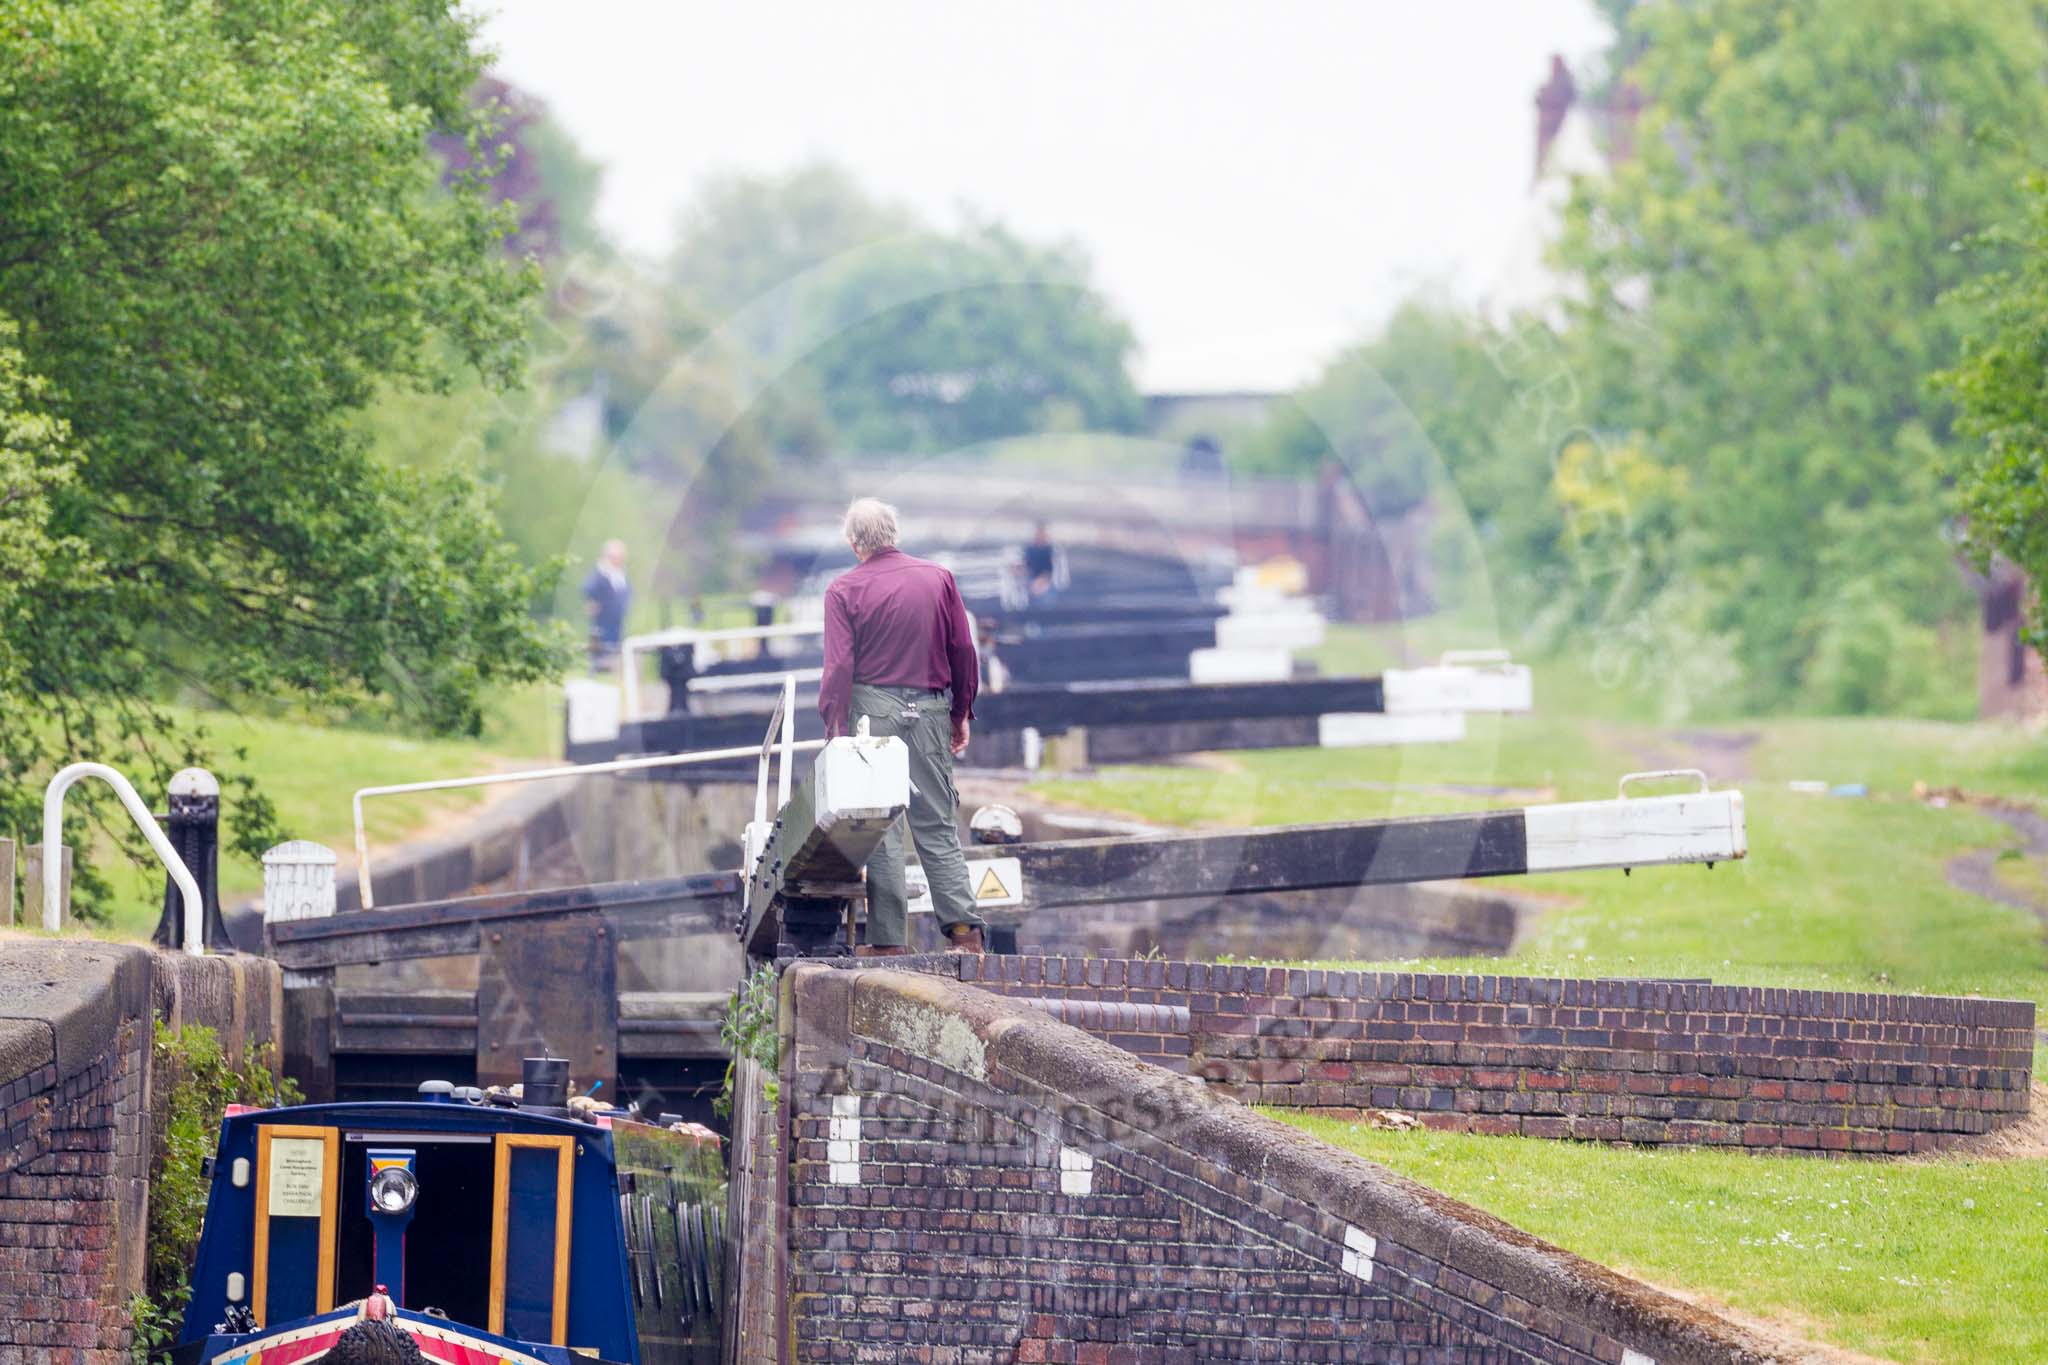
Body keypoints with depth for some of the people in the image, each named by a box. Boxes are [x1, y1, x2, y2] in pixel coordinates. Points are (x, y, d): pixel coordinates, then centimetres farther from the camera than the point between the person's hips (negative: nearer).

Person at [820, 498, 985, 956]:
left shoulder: (845, 590, -3)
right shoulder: (938, 579, 5)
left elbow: (839, 665, -9)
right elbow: (963, 651, 7)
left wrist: (835, 726, -5)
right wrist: (961, 714, 16)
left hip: (873, 709, -2)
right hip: (930, 709, 3)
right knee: (938, 824, 6)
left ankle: (889, 937, -1)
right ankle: (963, 927, -4)